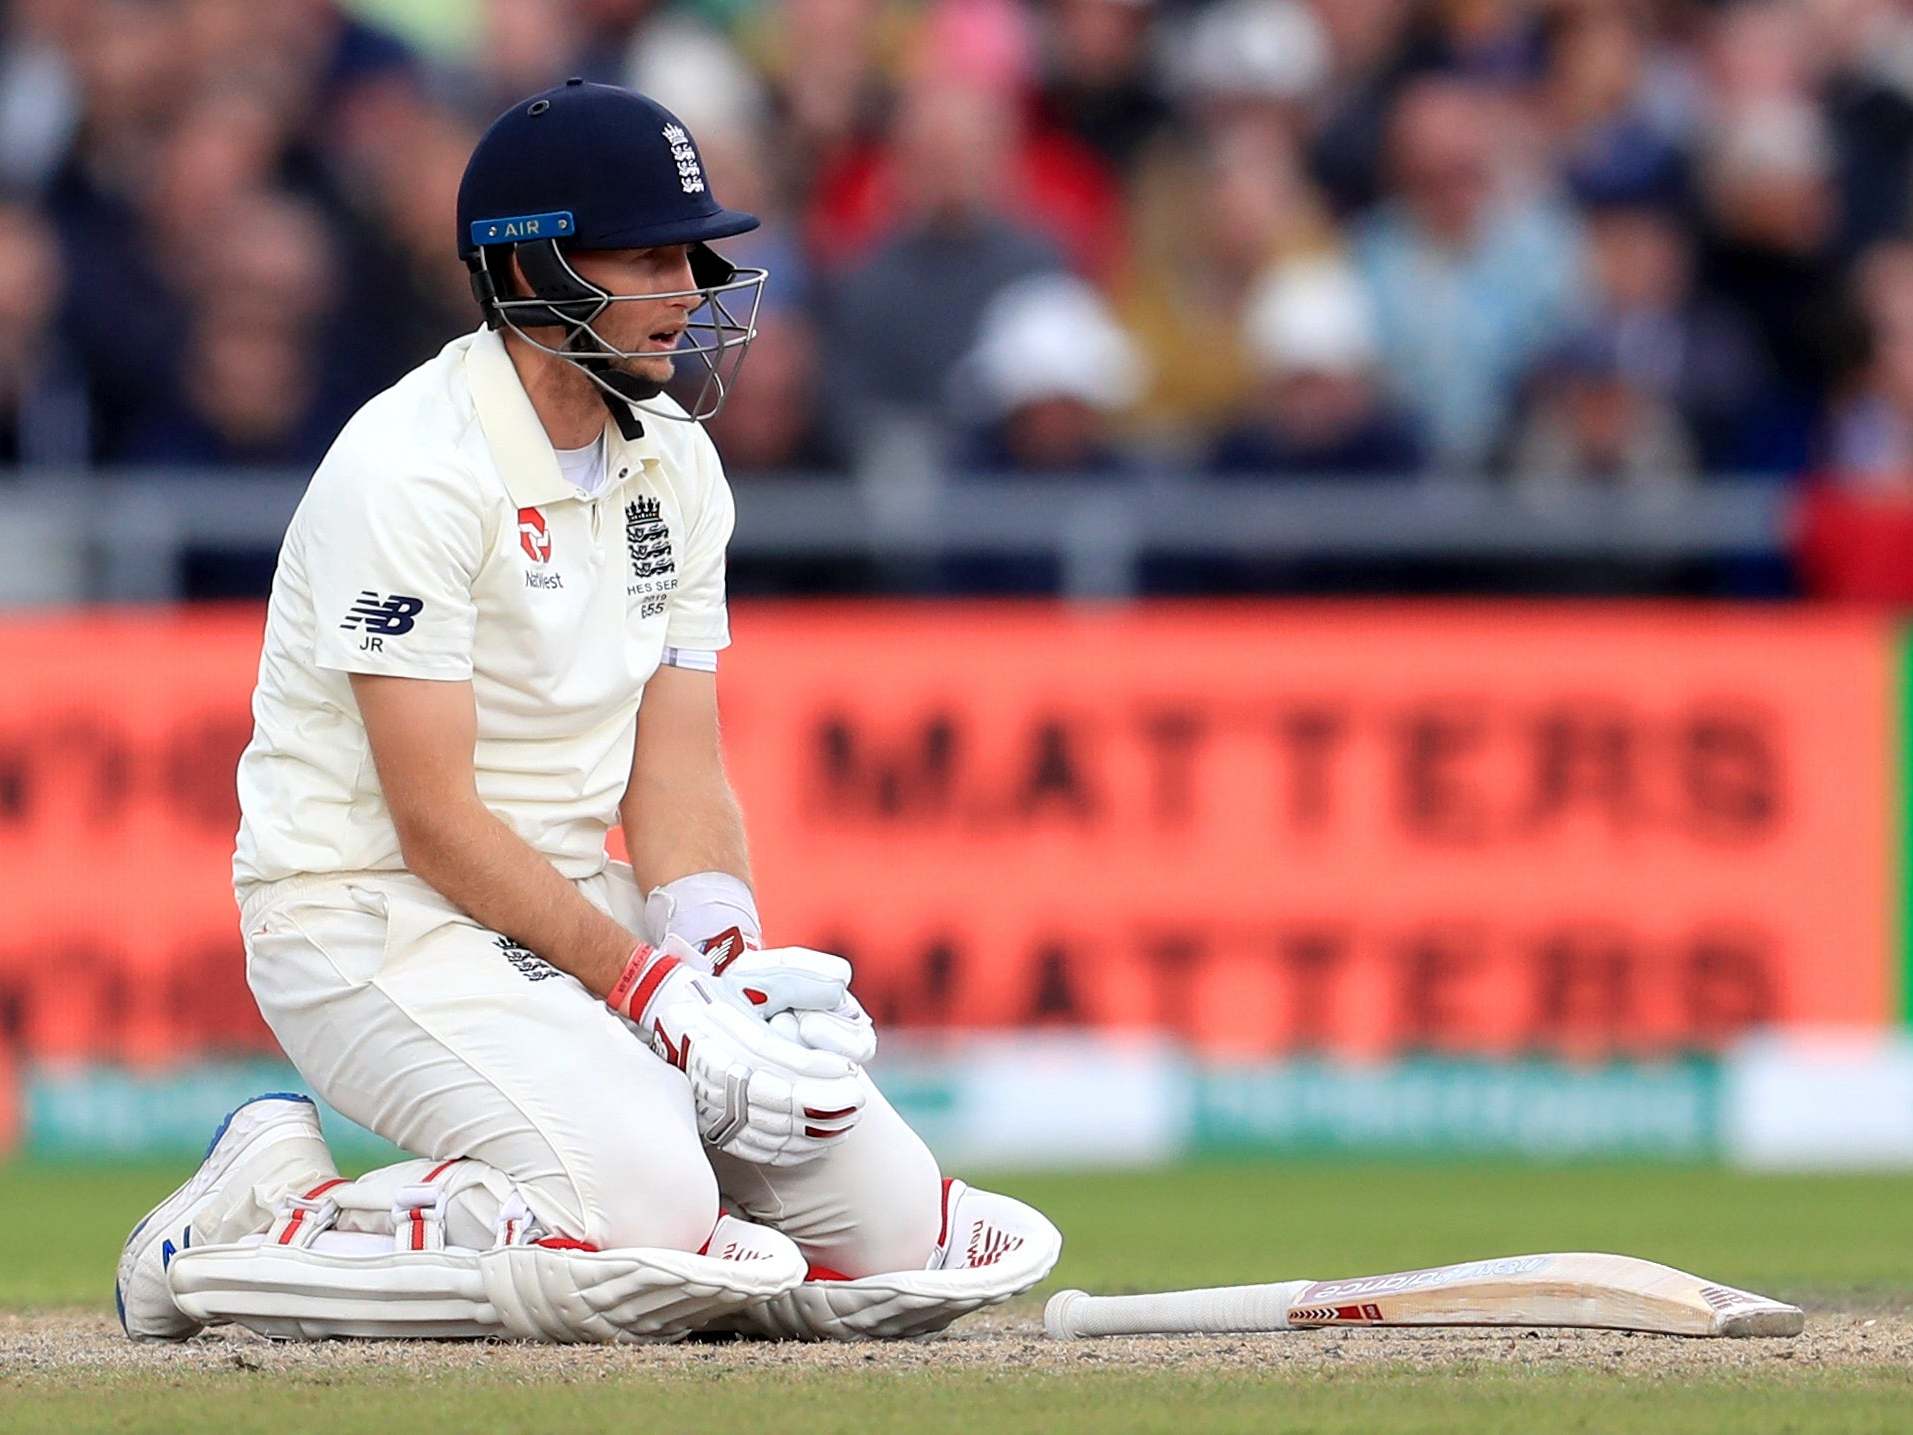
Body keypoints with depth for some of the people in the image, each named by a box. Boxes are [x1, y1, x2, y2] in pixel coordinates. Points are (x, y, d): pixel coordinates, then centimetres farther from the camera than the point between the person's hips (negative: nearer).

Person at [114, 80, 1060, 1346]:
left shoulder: (675, 465, 8)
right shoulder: (413, 471, -18)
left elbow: (680, 769, 6)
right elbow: (438, 823, -20)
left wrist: (723, 964, -14)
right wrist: (661, 997, -24)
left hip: (581, 909, 8)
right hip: (374, 914, -8)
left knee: (890, 1230, -4)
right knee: (646, 1212, -32)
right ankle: (267, 1221, -12)